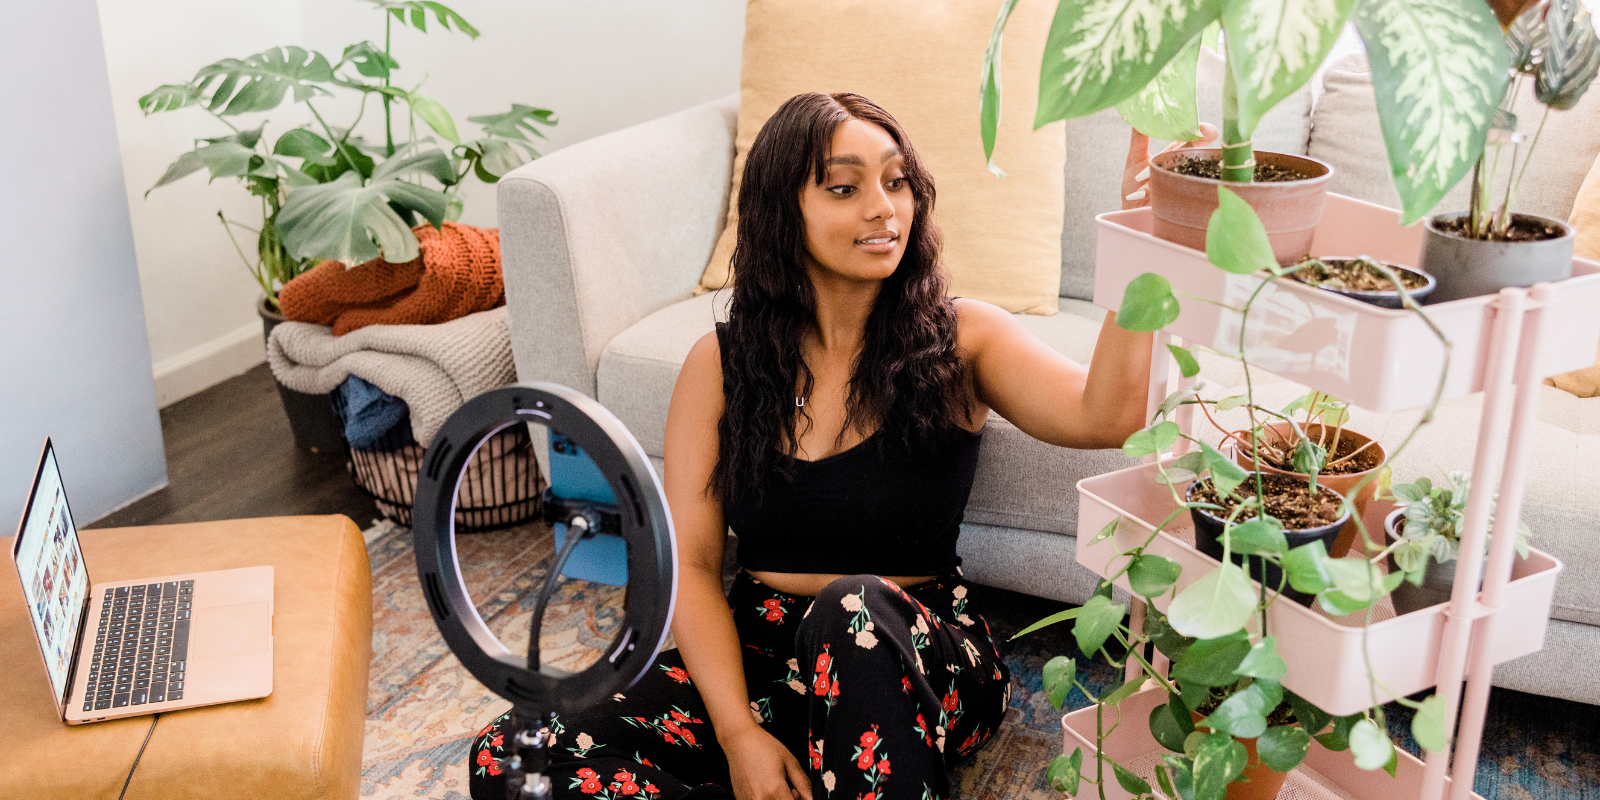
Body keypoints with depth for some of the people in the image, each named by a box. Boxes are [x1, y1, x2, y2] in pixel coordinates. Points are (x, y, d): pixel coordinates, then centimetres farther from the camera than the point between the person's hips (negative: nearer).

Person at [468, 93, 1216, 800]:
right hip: (758, 649, 3)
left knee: (855, 609, -40)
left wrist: (1138, 219, -31)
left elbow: (1105, 415, -22)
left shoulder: (959, 339, -3)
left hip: (919, 668, -3)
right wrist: (739, 732, -16)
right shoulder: (720, 364, 2)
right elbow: (692, 564, -2)